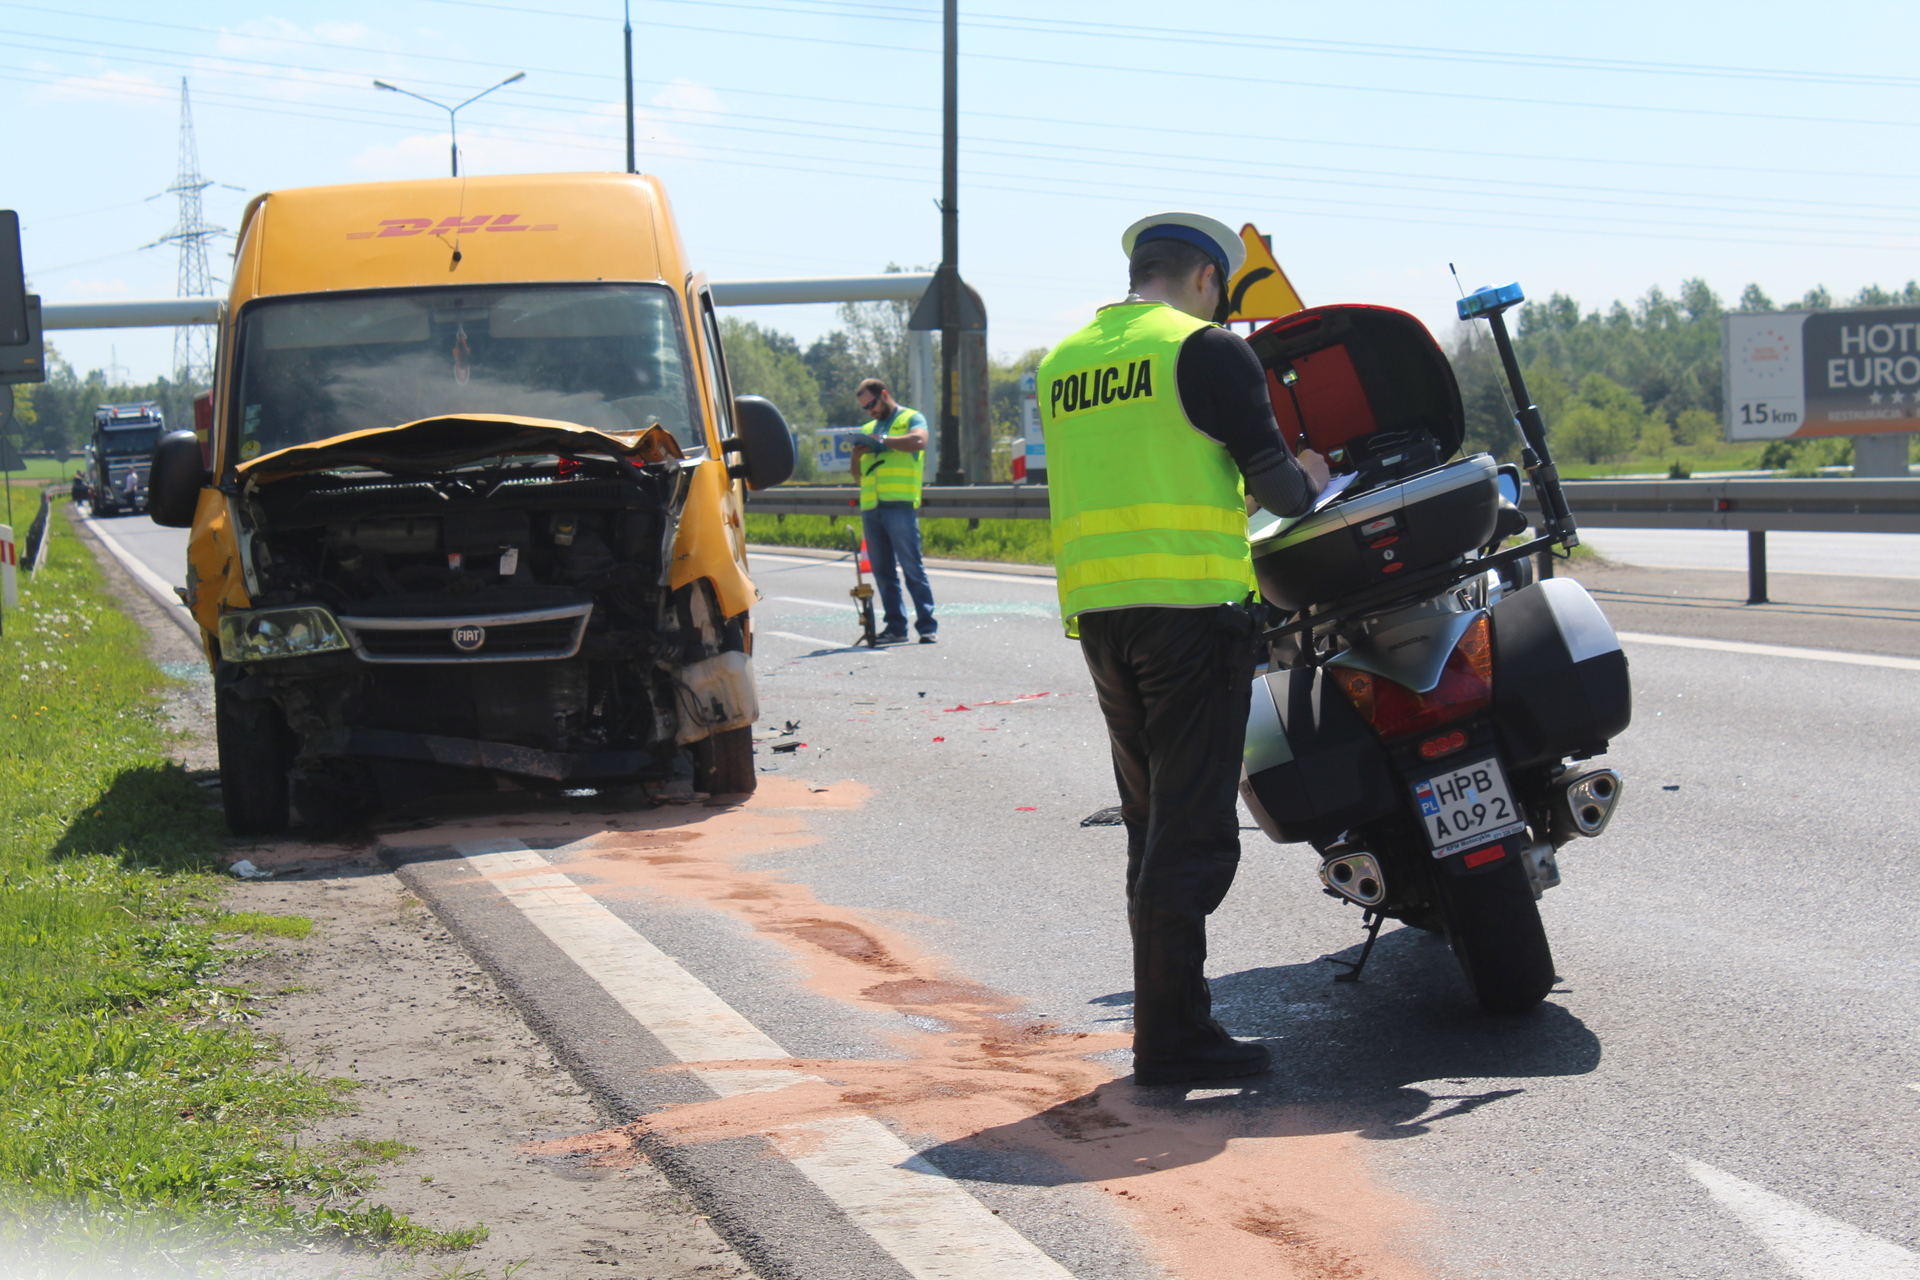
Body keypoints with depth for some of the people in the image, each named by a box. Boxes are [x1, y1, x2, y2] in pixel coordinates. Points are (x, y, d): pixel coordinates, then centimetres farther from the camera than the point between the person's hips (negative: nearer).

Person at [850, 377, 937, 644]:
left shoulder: (911, 418, 9)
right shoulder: (870, 429, 26)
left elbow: (919, 441, -14)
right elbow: (858, 474, 28)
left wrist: (883, 440, -9)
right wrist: (857, 454, 6)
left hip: (900, 504, -6)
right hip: (870, 508, 6)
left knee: (912, 567, -10)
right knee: (883, 572, 4)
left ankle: (927, 626, -10)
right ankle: (895, 627, 7)